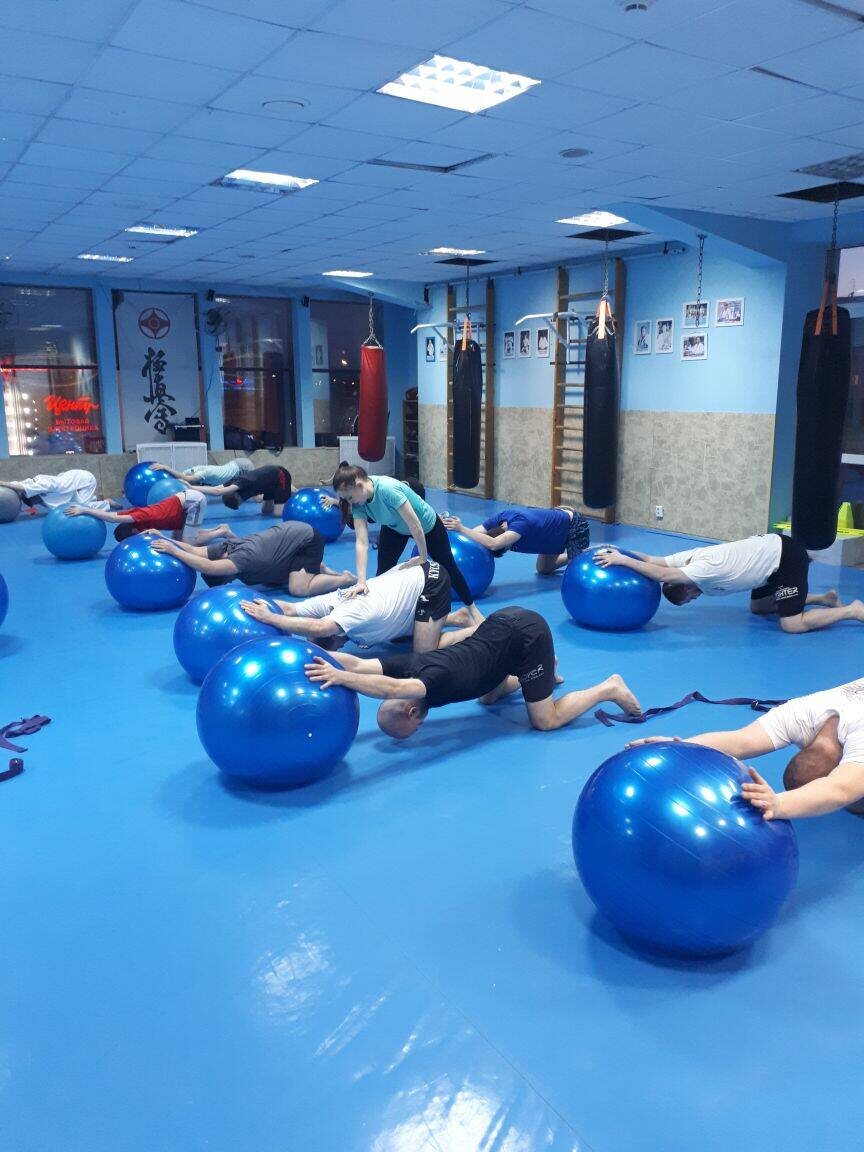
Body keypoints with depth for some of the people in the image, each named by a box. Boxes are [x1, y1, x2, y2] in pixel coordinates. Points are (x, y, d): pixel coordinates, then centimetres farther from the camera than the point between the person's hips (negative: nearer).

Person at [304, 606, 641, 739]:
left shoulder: (436, 679, -28)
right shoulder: (411, 664, -8)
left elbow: (392, 689, -50)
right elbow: (356, 663, -13)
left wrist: (338, 677, -57)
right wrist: (312, 659, -24)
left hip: (526, 634, -8)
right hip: (504, 622, 9)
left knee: (546, 721, 0)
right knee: (487, 698, 24)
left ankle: (609, 688, 14)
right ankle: (542, 669, 37)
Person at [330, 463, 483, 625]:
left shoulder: (388, 489, -43)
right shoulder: (358, 504, -25)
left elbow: (415, 525, -36)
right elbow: (362, 543, -31)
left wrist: (423, 557, -25)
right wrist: (361, 581, -41)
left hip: (427, 525, -4)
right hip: (395, 528, 5)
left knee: (448, 568, 8)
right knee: (383, 571, -7)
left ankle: (472, 609, 28)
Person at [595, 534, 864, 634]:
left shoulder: (705, 569, -27)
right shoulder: (691, 557, -4)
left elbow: (662, 575, -40)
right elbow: (656, 560, -3)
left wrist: (622, 559, -39)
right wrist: (621, 553, -15)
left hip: (788, 557, -10)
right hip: (773, 548, 10)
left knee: (792, 624, -11)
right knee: (758, 608, 21)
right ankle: (825, 598, 29)